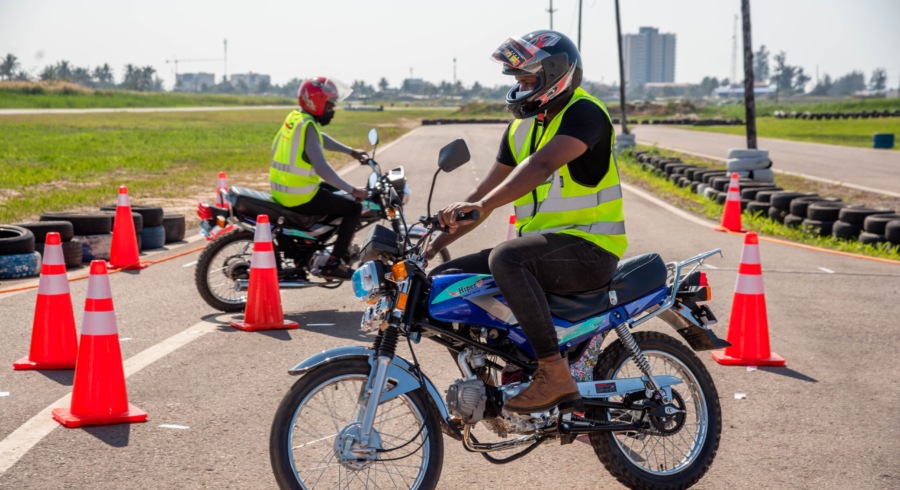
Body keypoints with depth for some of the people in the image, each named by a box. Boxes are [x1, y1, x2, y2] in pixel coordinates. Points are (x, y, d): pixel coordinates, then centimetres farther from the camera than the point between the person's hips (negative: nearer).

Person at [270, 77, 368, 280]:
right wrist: (353, 191, -23)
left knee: (337, 191, 29)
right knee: (354, 208, -1)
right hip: (300, 197, -10)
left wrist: (351, 151, 29)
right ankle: (333, 264, -5)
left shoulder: (295, 117, 8)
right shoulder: (307, 126, -21)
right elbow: (322, 169, -29)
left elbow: (321, 139, 28)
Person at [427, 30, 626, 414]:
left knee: (505, 259, -36)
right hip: (541, 246, 9)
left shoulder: (583, 112, -12)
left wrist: (481, 206, -43)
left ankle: (555, 373, -30)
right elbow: (485, 191, 17)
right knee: (443, 280, 0)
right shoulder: (523, 127, 15)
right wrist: (435, 243, 9)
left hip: (589, 247, -9)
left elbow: (542, 165, -31)